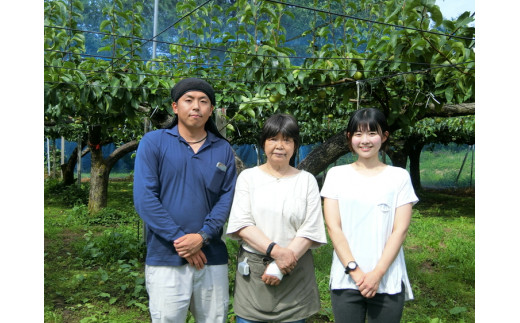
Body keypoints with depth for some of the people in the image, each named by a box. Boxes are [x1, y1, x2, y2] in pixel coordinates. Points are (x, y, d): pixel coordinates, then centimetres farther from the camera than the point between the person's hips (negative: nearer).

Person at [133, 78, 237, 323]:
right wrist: (179, 239, -13)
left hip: (213, 259, 3)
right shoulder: (153, 142, 0)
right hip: (165, 259, -2)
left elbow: (228, 198, 2)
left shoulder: (223, 150, 8)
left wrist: (202, 236, -13)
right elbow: (144, 198, -8)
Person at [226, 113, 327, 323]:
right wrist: (275, 251, -18)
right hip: (252, 272, 0)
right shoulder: (248, 177, 5)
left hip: (295, 275, 0)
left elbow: (310, 230, -2)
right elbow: (242, 224, -4)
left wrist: (279, 267, -13)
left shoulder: (307, 180, 5)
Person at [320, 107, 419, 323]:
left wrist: (377, 274, -12)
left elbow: (400, 230, -3)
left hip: (388, 282, 0)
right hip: (346, 281, 0)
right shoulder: (336, 175, 4)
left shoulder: (399, 177, 3)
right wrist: (355, 271, -11)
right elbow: (333, 227, -2)